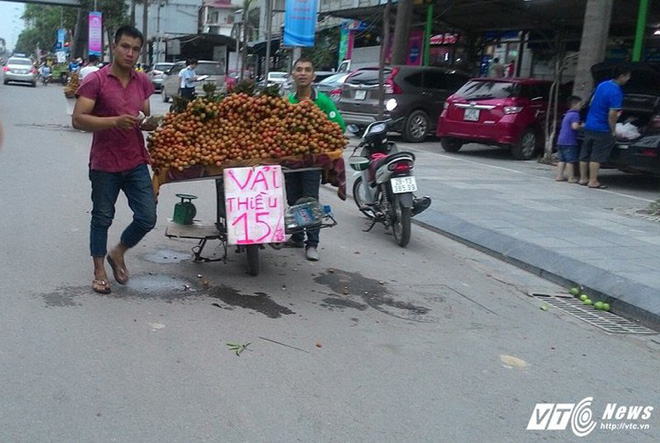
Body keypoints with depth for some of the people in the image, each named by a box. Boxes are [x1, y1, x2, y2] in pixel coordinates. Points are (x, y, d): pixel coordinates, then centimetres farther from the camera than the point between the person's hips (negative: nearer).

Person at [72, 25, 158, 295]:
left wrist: (150, 123, -5)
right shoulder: (95, 81, -9)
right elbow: (78, 120, -16)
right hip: (104, 164, -4)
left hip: (136, 162, 5)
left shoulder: (142, 82, 7)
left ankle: (117, 254, 29)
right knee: (102, 218, 8)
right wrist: (115, 121, -27)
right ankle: (99, 271, 24)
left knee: (147, 218, 3)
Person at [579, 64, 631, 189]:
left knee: (585, 154, 12)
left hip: (589, 125, 8)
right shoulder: (616, 92, -20)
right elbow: (612, 115, -23)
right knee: (596, 156, -2)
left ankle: (583, 178, 21)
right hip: (602, 129, -8)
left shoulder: (602, 85, 4)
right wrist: (613, 131, -11)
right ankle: (593, 181, 2)